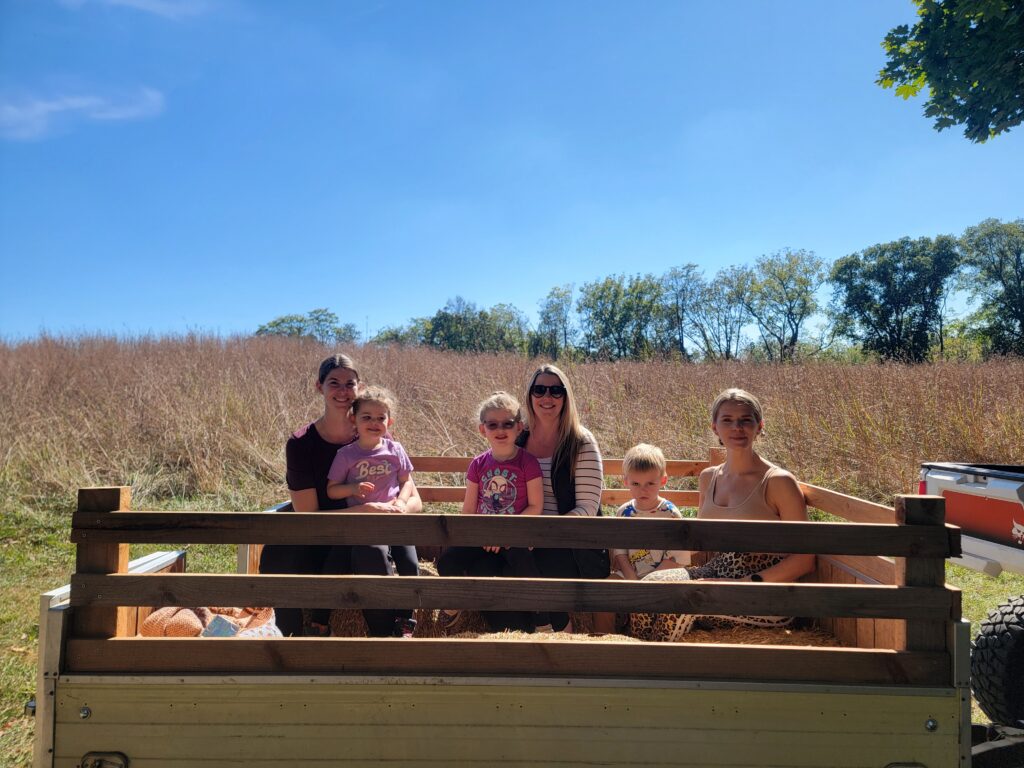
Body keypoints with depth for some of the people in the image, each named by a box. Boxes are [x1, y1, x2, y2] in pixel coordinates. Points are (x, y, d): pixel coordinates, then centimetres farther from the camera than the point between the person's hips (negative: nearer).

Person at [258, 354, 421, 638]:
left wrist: (393, 511, -28)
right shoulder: (301, 443, -10)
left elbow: (414, 501, -3)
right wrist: (363, 510, -29)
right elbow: (307, 516, -16)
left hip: (365, 536, 1)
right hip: (319, 541, -1)